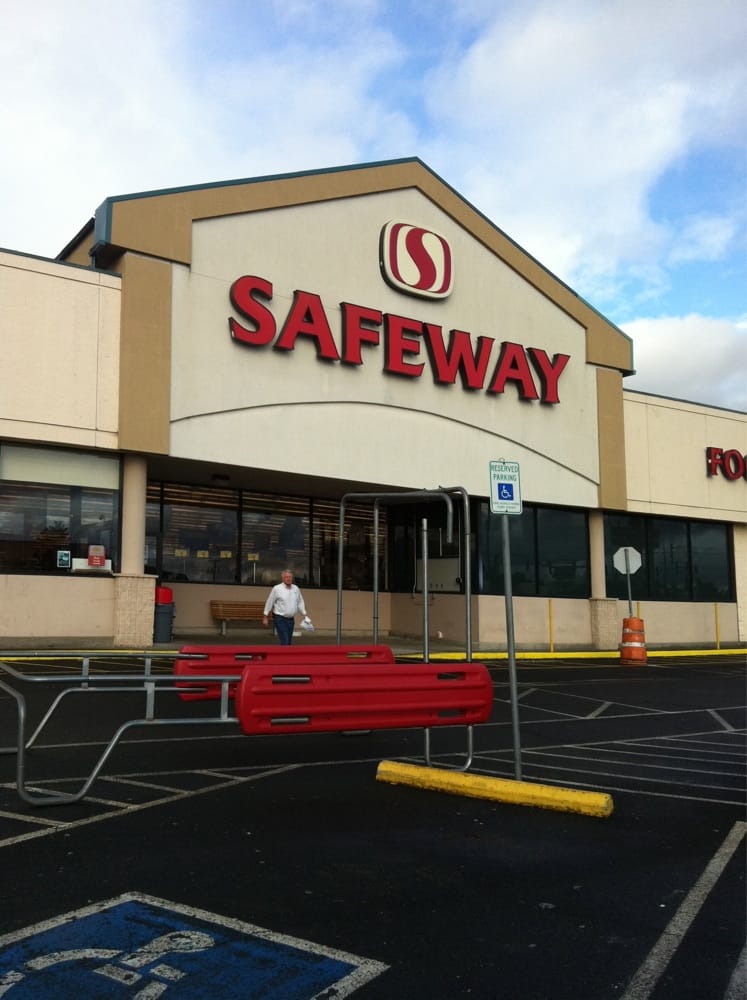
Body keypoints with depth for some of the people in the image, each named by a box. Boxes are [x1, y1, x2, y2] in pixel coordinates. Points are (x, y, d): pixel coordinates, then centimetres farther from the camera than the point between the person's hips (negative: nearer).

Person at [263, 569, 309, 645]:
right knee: (284, 642, -14)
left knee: (288, 642, 11)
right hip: (280, 619, -6)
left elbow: (300, 602, 16)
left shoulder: (296, 589, 6)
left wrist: (304, 615, 12)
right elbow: (269, 602, -3)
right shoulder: (277, 589, -8)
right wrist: (265, 617, -1)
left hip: (291, 619, 6)